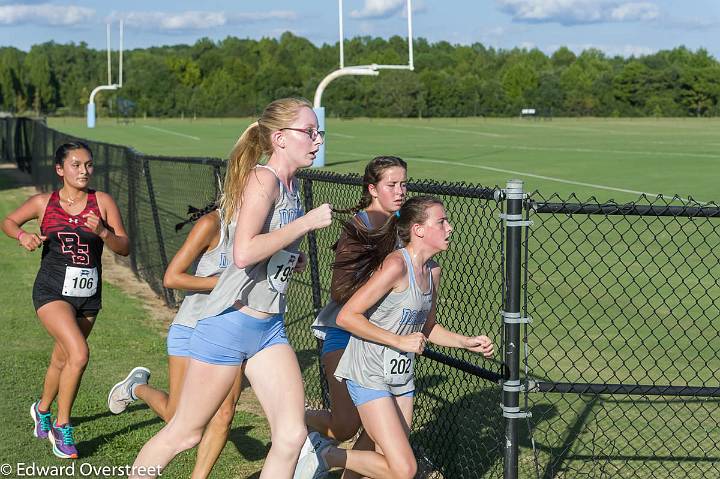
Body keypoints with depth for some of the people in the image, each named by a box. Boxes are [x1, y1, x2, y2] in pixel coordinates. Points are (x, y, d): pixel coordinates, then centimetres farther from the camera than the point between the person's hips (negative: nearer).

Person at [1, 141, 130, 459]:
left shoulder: (102, 202, 0)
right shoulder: (43, 203, 0)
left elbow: (124, 248, -2)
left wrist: (102, 232, -20)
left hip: (89, 296, 3)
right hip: (52, 292, -3)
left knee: (62, 360, 19)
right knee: (79, 354, -22)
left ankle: (42, 409, 48)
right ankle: (62, 427, -6)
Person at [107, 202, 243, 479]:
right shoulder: (211, 224, -17)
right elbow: (171, 278, -17)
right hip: (193, 329, -5)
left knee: (224, 414, -6)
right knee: (177, 418, 5)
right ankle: (137, 387, 35)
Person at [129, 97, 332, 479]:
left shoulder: (290, 185, 10)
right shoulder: (263, 179, -15)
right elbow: (243, 254, -28)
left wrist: (295, 258, 7)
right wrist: (307, 222, -21)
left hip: (270, 328, 8)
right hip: (231, 322, -8)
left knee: (292, 436, -2)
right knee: (184, 433, 5)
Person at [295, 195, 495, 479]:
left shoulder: (433, 271, 7)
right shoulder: (396, 266, -20)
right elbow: (346, 317, -22)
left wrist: (466, 343, 8)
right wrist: (399, 341, -20)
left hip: (401, 376, 9)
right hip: (369, 375, -9)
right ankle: (324, 456, 3)